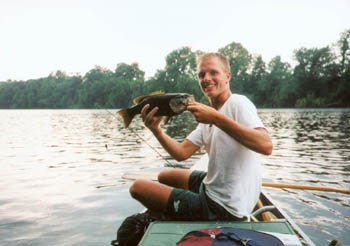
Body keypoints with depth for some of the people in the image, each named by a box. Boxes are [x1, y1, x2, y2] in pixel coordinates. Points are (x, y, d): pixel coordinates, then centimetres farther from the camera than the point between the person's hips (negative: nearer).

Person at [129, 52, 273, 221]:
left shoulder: (238, 103, -16)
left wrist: (216, 118, -36)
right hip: (212, 188, 9)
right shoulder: (209, 113, 11)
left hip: (224, 208, -9)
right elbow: (182, 153, 3)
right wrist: (156, 131, -14)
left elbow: (266, 146, -33)